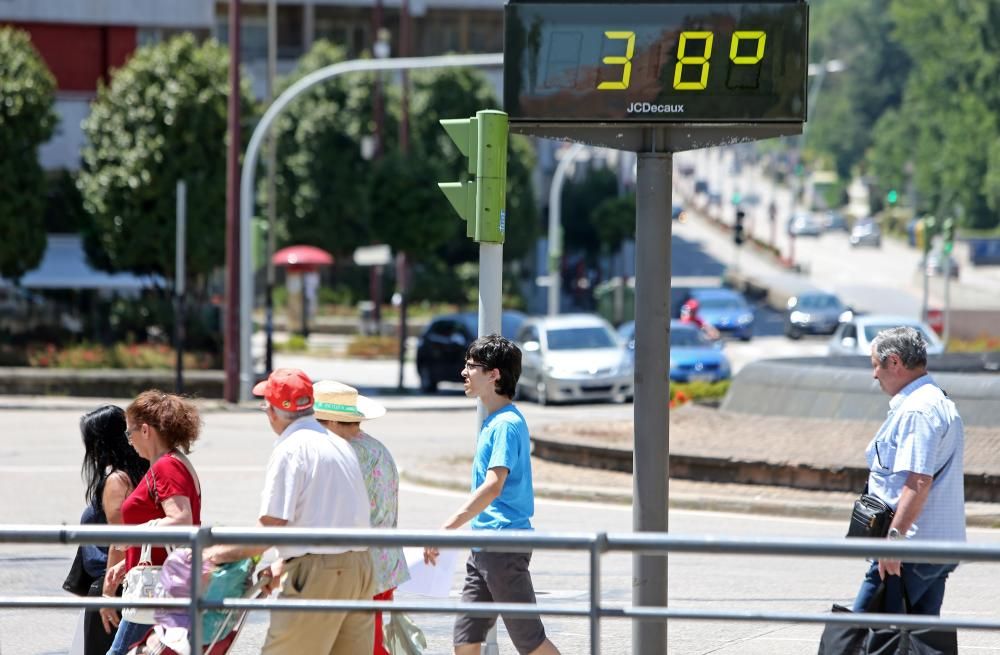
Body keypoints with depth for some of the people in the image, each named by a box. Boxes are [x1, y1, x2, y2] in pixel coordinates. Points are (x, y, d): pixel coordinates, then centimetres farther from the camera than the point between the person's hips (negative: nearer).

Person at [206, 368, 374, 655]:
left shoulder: (289, 450, -10)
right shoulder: (339, 445, 16)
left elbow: (272, 526, -14)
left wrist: (227, 552, -1)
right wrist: (284, 564, 21)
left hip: (318, 576, -8)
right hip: (360, 567, 8)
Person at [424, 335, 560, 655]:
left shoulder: (506, 424, -15)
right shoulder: (493, 421, 16)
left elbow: (493, 486, -26)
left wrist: (446, 529, -30)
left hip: (505, 547, -10)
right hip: (484, 546, 10)